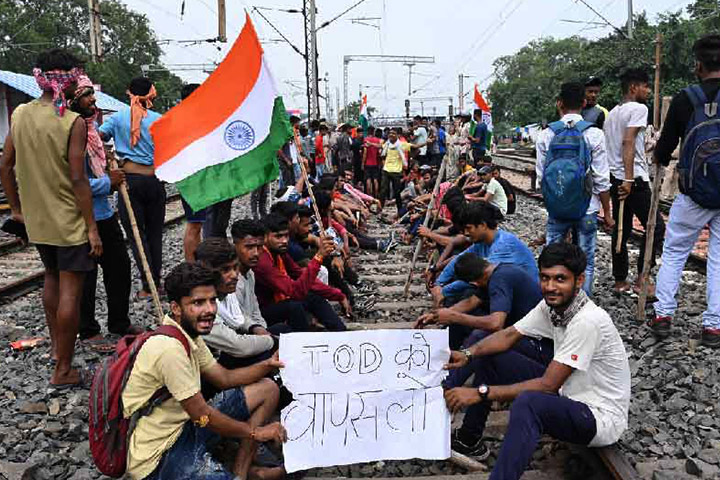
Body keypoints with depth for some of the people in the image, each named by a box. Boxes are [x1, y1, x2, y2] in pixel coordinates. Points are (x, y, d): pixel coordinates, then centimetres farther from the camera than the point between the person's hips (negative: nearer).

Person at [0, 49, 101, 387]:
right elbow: (78, 179, -19)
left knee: (51, 277, 26)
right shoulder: (74, 123, -16)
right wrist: (92, 227, -14)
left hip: (36, 218, 7)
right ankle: (62, 370, 8)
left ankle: (56, 344, 38)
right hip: (70, 220, -7)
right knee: (70, 291, 1)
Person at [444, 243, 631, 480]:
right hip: (568, 393, 9)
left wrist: (481, 392, -30)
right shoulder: (552, 304, -4)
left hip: (601, 417, -9)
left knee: (528, 403, -40)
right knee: (488, 356, 5)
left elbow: (548, 385, -30)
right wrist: (468, 354, -16)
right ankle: (470, 438, 18)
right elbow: (509, 335, 2)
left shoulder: (587, 321, -29)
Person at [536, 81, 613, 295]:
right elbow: (602, 180, -7)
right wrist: (607, 213, 3)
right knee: (586, 263, 9)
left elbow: (541, 175, 2)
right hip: (587, 208, -1)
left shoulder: (546, 135, -3)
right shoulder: (594, 135, -8)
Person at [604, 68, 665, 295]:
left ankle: (620, 281, 16)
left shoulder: (612, 113, 18)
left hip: (614, 179, 9)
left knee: (621, 229, 12)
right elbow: (628, 142, -19)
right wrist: (629, 179, -23)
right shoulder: (638, 109, -7)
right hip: (634, 179, -9)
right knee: (656, 226, 0)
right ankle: (641, 280, -3)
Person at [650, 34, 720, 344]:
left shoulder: (685, 100, -7)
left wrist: (660, 157, 22)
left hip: (693, 195, -2)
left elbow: (664, 150, 0)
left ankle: (663, 315, 14)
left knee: (673, 253, 12)